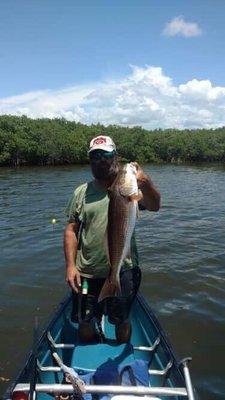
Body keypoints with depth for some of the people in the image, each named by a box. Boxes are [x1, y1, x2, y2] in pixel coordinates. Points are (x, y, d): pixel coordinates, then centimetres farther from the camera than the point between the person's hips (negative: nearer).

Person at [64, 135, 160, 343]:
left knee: (122, 323, 17)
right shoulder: (81, 192, 3)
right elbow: (71, 230, 3)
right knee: (85, 325, 17)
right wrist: (70, 265, -6)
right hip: (86, 273, 2)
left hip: (123, 271, -1)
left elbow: (154, 206, -20)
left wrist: (146, 183, -39)